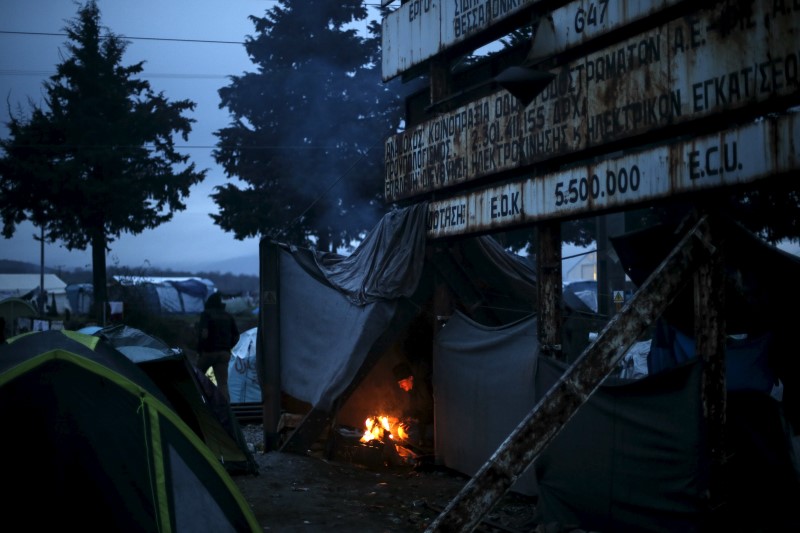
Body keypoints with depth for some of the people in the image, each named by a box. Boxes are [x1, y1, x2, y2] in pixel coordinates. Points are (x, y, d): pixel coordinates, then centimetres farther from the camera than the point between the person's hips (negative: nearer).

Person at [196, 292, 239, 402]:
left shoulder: (206, 314, -4)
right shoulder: (228, 316, 12)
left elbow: (204, 333, -17)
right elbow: (236, 336, 11)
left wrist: (199, 351, -8)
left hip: (207, 352, -4)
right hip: (224, 353, 4)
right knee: (223, 384, -2)